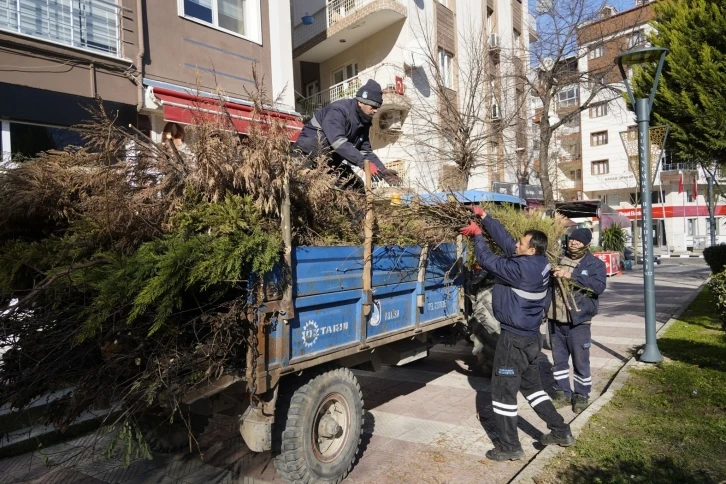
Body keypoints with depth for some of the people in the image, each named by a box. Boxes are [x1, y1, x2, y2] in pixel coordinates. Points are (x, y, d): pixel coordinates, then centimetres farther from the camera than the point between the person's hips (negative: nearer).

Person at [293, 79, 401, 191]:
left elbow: (366, 151, 4)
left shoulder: (364, 121, 3)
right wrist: (364, 163, -43)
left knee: (358, 187, 0)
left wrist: (383, 171, -11)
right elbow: (339, 142, -38)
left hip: (332, 161, 8)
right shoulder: (339, 110, -23)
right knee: (322, 143, -42)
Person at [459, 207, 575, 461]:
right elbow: (505, 240, 6)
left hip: (515, 339, -9)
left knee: (503, 391, 4)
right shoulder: (539, 262, 0)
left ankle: (509, 447, 16)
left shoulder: (521, 268, -25)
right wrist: (484, 217, 8)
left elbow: (488, 260, -18)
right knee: (532, 386, 24)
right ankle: (561, 431, 35)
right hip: (531, 336, 9)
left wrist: (477, 235, -2)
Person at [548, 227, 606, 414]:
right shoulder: (557, 259, 5)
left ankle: (581, 395, 27)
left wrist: (571, 275, -27)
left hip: (578, 321, -3)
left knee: (580, 361, 9)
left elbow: (599, 286, -20)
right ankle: (563, 393, 30)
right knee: (559, 359, 14)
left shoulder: (595, 264, -3)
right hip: (556, 319, 3)